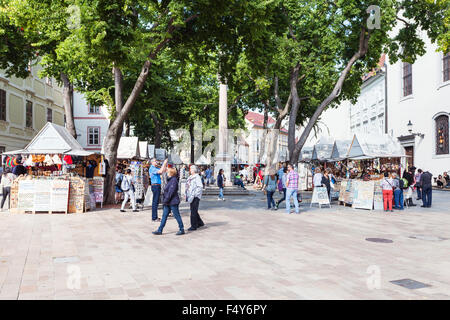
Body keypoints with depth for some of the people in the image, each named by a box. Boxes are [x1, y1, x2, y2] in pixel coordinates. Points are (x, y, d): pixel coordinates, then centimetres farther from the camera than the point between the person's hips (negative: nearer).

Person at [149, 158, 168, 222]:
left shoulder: (156, 168, 17)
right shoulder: (152, 168, -12)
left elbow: (164, 170, 20)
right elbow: (160, 171, -25)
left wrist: (166, 164, 8)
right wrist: (164, 163, -19)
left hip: (157, 186, 10)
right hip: (155, 186, -10)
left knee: (156, 202, 13)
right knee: (155, 202, -8)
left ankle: (155, 217, 19)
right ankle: (154, 218, -6)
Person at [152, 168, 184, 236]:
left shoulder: (174, 180, -17)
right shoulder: (169, 180, 13)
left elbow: (171, 192, -21)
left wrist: (166, 200, -19)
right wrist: (164, 201, 16)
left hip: (173, 202, -10)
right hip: (168, 203, 10)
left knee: (177, 216, 0)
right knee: (164, 216, 10)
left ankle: (182, 230, 10)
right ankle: (160, 230, 14)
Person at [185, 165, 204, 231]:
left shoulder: (197, 177, -11)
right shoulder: (190, 177, 15)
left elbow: (200, 187, -18)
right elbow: (188, 186, 25)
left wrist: (194, 194, -20)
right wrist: (187, 194, 14)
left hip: (195, 197, -9)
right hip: (191, 196, 9)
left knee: (193, 211, -7)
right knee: (193, 210, 15)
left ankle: (194, 226, 0)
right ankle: (200, 223, 30)